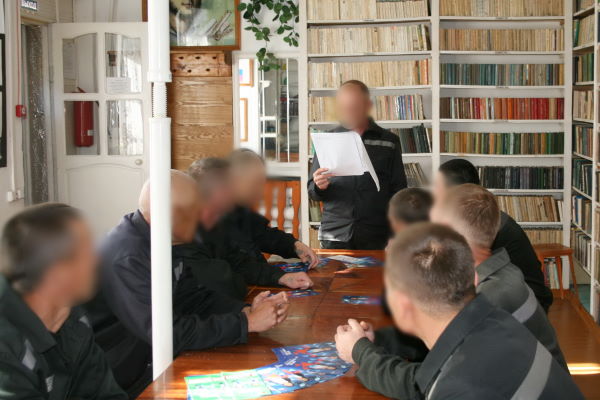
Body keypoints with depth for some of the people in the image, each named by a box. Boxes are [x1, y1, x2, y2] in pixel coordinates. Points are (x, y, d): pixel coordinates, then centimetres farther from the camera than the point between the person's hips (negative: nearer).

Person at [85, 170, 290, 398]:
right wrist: (247, 323, -23)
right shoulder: (127, 259, -27)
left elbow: (193, 298, 5)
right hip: (123, 381, -7)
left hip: (150, 359, 7)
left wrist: (246, 310, -11)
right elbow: (170, 334, -29)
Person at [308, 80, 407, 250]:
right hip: (334, 236, 1)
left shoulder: (389, 141, 4)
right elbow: (312, 191, 11)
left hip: (374, 238, -1)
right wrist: (319, 186, -11)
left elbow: (398, 192, 6)